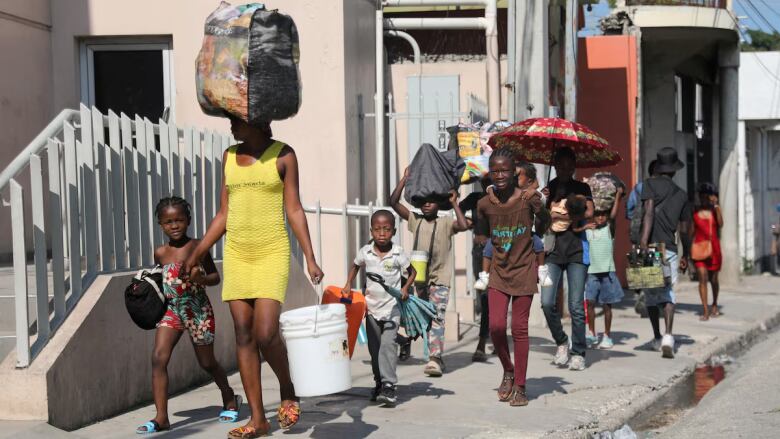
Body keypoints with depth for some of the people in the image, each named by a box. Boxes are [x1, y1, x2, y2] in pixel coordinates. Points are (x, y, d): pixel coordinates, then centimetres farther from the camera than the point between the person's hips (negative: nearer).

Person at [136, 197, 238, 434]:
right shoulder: (160, 253, 3)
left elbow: (215, 277, 2)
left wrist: (202, 279, -18)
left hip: (198, 310, -3)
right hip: (171, 310, 3)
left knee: (207, 362, 12)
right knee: (158, 358, -16)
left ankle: (229, 398, 39)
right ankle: (161, 417, -13)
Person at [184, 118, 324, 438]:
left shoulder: (282, 155, -1)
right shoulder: (229, 156, 11)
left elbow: (294, 210, -3)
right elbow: (224, 214, 14)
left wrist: (310, 259, -10)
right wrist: (197, 254, 11)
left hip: (272, 253, -4)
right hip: (236, 254, 5)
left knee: (266, 334, -15)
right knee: (243, 336, 2)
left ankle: (288, 393, 13)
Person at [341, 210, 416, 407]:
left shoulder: (398, 254, -8)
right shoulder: (365, 252, -2)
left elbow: (412, 271, 7)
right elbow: (355, 266, 19)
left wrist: (405, 288, -8)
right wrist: (348, 285, 8)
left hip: (392, 307, -3)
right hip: (372, 307, 4)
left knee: (388, 344, -17)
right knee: (374, 348, 11)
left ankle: (389, 385, -19)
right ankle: (379, 383, 26)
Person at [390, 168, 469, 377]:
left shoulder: (446, 223, 2)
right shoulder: (415, 220, 9)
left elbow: (464, 226, -18)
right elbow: (394, 202, 1)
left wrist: (454, 204, -11)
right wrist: (405, 178, -3)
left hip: (440, 279, -4)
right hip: (420, 277, 4)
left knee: (437, 316, -14)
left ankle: (435, 358, -21)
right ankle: (436, 356, 21)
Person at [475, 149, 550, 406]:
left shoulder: (527, 198, -11)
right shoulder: (485, 205, -2)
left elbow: (542, 229, -8)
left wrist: (540, 210, -19)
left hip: (523, 270, -2)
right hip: (498, 271, 3)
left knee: (519, 328, 2)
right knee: (496, 326, -6)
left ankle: (519, 386, 13)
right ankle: (508, 371, 21)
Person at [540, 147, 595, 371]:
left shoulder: (582, 188, 10)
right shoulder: (547, 189, 12)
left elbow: (589, 212, -7)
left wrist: (559, 215, -7)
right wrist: (544, 200, -11)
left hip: (576, 250, -1)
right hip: (553, 251, 1)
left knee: (576, 305, -5)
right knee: (547, 302, -10)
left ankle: (578, 353, 5)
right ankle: (561, 342, 12)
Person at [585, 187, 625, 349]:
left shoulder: (609, 229, 1)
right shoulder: (588, 230, 8)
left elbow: (613, 215, -13)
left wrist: (618, 195, -23)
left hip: (607, 271, -2)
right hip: (592, 271, 2)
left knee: (607, 304, 3)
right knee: (590, 302, -3)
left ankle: (607, 336, 11)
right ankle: (592, 334, 9)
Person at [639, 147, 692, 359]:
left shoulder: (650, 184, 2)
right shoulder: (682, 195, 14)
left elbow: (649, 212, -14)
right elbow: (685, 230, 15)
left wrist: (644, 240, -23)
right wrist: (686, 256, 26)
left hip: (651, 246, -2)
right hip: (670, 249, 2)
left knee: (651, 295, 12)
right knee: (668, 294, -2)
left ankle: (657, 338, 22)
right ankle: (668, 336, -23)